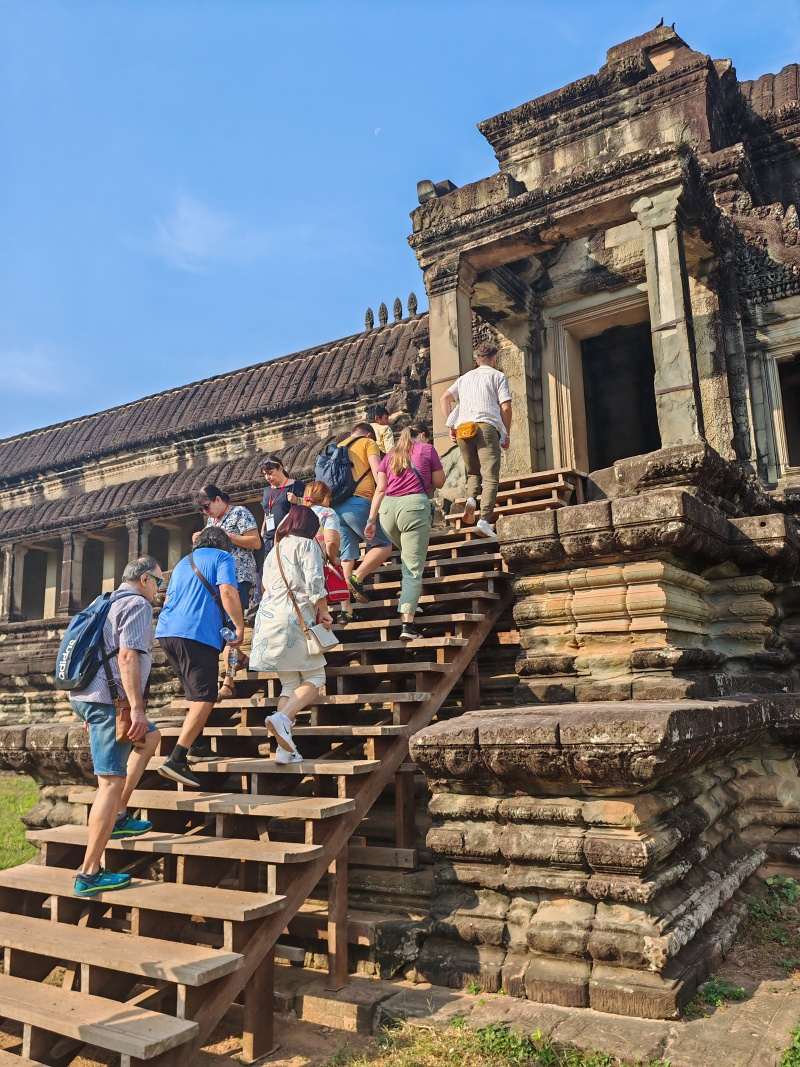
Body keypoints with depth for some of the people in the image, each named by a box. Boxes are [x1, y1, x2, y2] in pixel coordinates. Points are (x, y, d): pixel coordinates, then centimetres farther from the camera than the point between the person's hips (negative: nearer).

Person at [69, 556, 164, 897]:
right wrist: (137, 708, -23)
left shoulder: (111, 604, 22)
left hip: (87, 695, 10)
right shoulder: (138, 604, -7)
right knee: (111, 781, -9)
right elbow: (127, 655, -20)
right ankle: (89, 874, -9)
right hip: (110, 699, -10)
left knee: (150, 737, 26)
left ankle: (118, 816, 20)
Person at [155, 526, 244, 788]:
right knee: (204, 698, -10)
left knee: (196, 693, 24)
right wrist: (240, 627, -5)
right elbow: (227, 591, -10)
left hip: (166, 630, 8)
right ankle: (176, 760, -20)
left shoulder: (183, 562, 28)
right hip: (198, 633, -8)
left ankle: (195, 746, 27)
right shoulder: (222, 557, 6)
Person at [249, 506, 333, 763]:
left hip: (268, 619, 7)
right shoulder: (306, 544, 3)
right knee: (314, 679, 0)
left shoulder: (274, 551, 25)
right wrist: (323, 612, 2)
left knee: (289, 685, 9)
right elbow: (315, 582, -10)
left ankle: (285, 749, -2)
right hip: (294, 618, -7)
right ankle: (282, 718, -25)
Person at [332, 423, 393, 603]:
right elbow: (377, 471, -4)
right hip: (359, 502, -7)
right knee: (384, 545, 3)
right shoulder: (368, 443, 10)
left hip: (336, 506, 7)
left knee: (348, 555, 7)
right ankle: (357, 578, -17)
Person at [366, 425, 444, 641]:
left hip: (387, 508, 4)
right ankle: (408, 624, -15)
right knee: (414, 568, -6)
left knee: (407, 557, 28)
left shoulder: (389, 455, 23)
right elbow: (439, 483, 16)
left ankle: (407, 601, 18)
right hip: (414, 506, -4)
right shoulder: (427, 449, 14)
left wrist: (371, 520, 12)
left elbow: (380, 489, 15)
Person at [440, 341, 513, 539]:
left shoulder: (465, 377, 25)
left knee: (473, 472, 19)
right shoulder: (498, 376, 12)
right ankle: (485, 520, -21)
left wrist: (451, 426, 13)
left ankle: (471, 498, -10)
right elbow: (505, 407, 2)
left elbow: (444, 399, 16)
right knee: (490, 477, -7)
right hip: (487, 426, -4)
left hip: (463, 429, 4)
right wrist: (507, 434, 8)